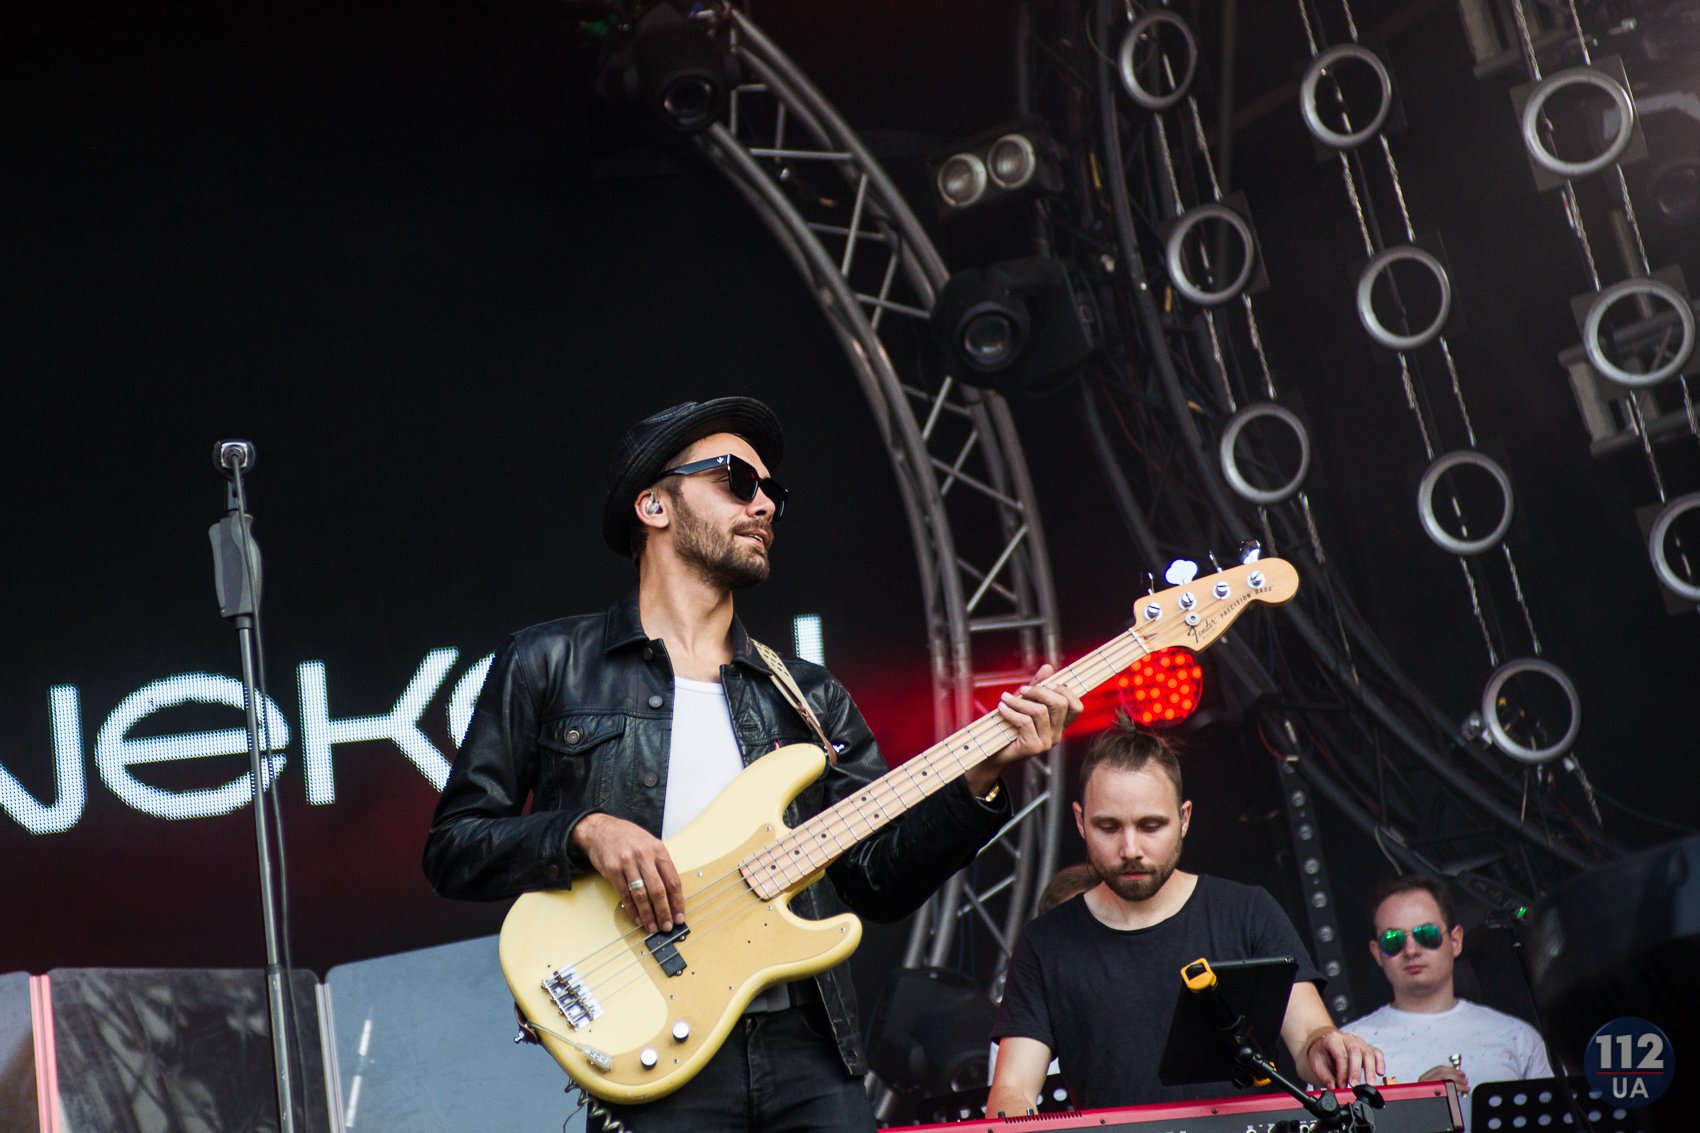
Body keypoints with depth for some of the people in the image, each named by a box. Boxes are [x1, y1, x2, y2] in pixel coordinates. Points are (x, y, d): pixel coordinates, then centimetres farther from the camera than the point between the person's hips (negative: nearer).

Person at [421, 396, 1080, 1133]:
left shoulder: (811, 698, 17)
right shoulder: (550, 665, 6)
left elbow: (881, 881, 10)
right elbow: (451, 848, 2)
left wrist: (981, 776, -4)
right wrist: (584, 832, -14)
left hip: (810, 1051, 4)